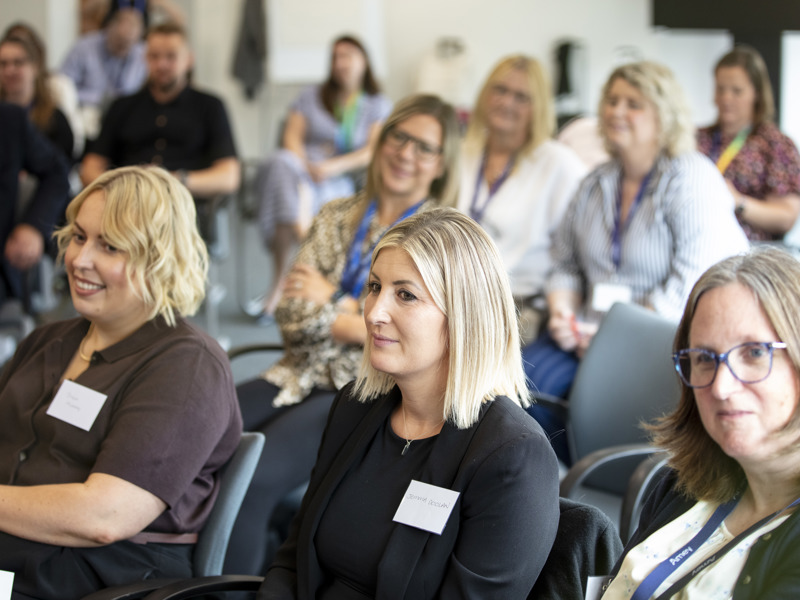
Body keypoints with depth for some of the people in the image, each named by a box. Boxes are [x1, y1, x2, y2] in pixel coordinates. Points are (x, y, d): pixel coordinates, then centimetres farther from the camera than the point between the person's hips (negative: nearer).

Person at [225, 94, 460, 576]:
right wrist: (356, 315, -8)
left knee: (247, 478, -29)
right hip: (303, 375, 5)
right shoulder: (337, 217, 16)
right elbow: (291, 314, 7)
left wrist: (328, 303, 0)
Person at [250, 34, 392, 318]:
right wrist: (305, 166, -14)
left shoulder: (379, 106, 17)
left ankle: (280, 285, -41)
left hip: (342, 182, -2)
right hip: (301, 169, 2)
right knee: (281, 163, -36)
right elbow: (292, 137, 9)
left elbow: (374, 152, 1)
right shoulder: (311, 96, 23)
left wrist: (333, 166, -16)